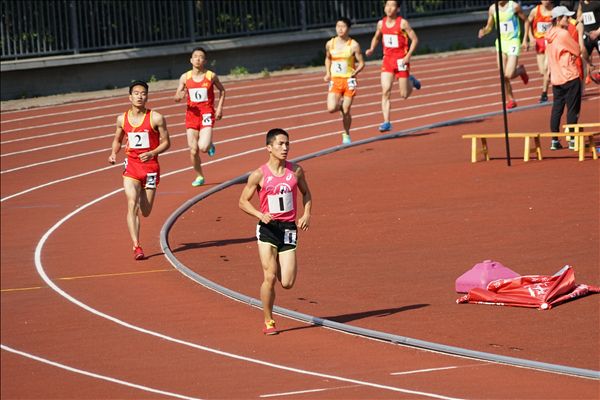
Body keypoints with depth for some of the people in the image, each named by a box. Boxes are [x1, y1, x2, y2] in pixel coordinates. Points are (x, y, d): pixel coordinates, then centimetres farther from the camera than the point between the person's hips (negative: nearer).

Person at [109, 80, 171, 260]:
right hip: (131, 165, 1)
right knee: (132, 205, -18)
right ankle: (136, 247, -19)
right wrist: (113, 153, -1)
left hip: (150, 166, -1)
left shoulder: (156, 118, -6)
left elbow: (166, 142, -2)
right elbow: (117, 140, 19)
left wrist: (152, 153, -19)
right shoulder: (122, 119, 3)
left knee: (145, 212, 7)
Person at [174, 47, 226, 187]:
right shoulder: (185, 77, 0)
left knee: (203, 147, -20)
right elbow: (176, 97, 6)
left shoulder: (211, 76, -4)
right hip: (192, 113, 2)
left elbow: (222, 90, 13)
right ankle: (199, 176, 21)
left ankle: (210, 145, 17)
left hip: (207, 114, -2)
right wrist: (179, 96, -19)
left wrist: (219, 107, 3)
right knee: (193, 150, 1)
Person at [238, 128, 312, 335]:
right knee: (269, 278, -9)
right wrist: (260, 215, -16)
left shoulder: (296, 170, 2)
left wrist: (307, 214, 0)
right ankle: (268, 321, 7)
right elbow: (243, 201, 1)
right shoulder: (259, 175, -6)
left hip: (289, 227, 2)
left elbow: (306, 193, 18)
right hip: (268, 227, -2)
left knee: (287, 283, -3)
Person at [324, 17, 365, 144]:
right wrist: (328, 73, 7)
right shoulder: (330, 44, 3)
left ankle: (346, 135, 21)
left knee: (346, 111, 0)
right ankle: (340, 104, 21)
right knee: (331, 108, -15)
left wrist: (355, 72, -19)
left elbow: (361, 63, 0)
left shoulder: (354, 45, -6)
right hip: (335, 80, 2)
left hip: (349, 80, -2)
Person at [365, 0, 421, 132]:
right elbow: (376, 37, 21)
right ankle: (386, 122, -10)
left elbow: (415, 39, -7)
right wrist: (371, 49, 2)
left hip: (401, 60, -3)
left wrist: (408, 55, -18)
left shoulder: (403, 23, -10)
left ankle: (411, 81, 39)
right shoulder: (381, 23, 4)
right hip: (387, 60, 3)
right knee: (385, 92, -11)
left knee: (404, 95, 5)